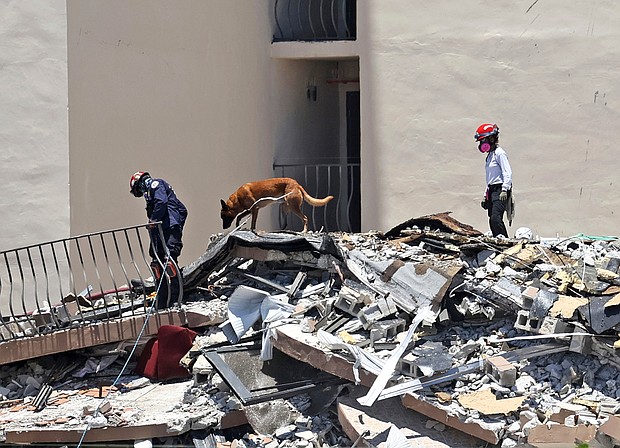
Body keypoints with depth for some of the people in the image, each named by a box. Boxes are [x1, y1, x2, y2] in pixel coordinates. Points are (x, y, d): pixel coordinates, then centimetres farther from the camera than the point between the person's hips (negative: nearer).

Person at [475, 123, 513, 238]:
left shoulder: (499, 153, -8)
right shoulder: (490, 155, 20)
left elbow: (507, 173, -15)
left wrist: (504, 190, -24)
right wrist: (486, 195, 24)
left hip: (500, 189, -9)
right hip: (492, 190, 9)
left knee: (495, 218, -22)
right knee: (493, 221, 4)